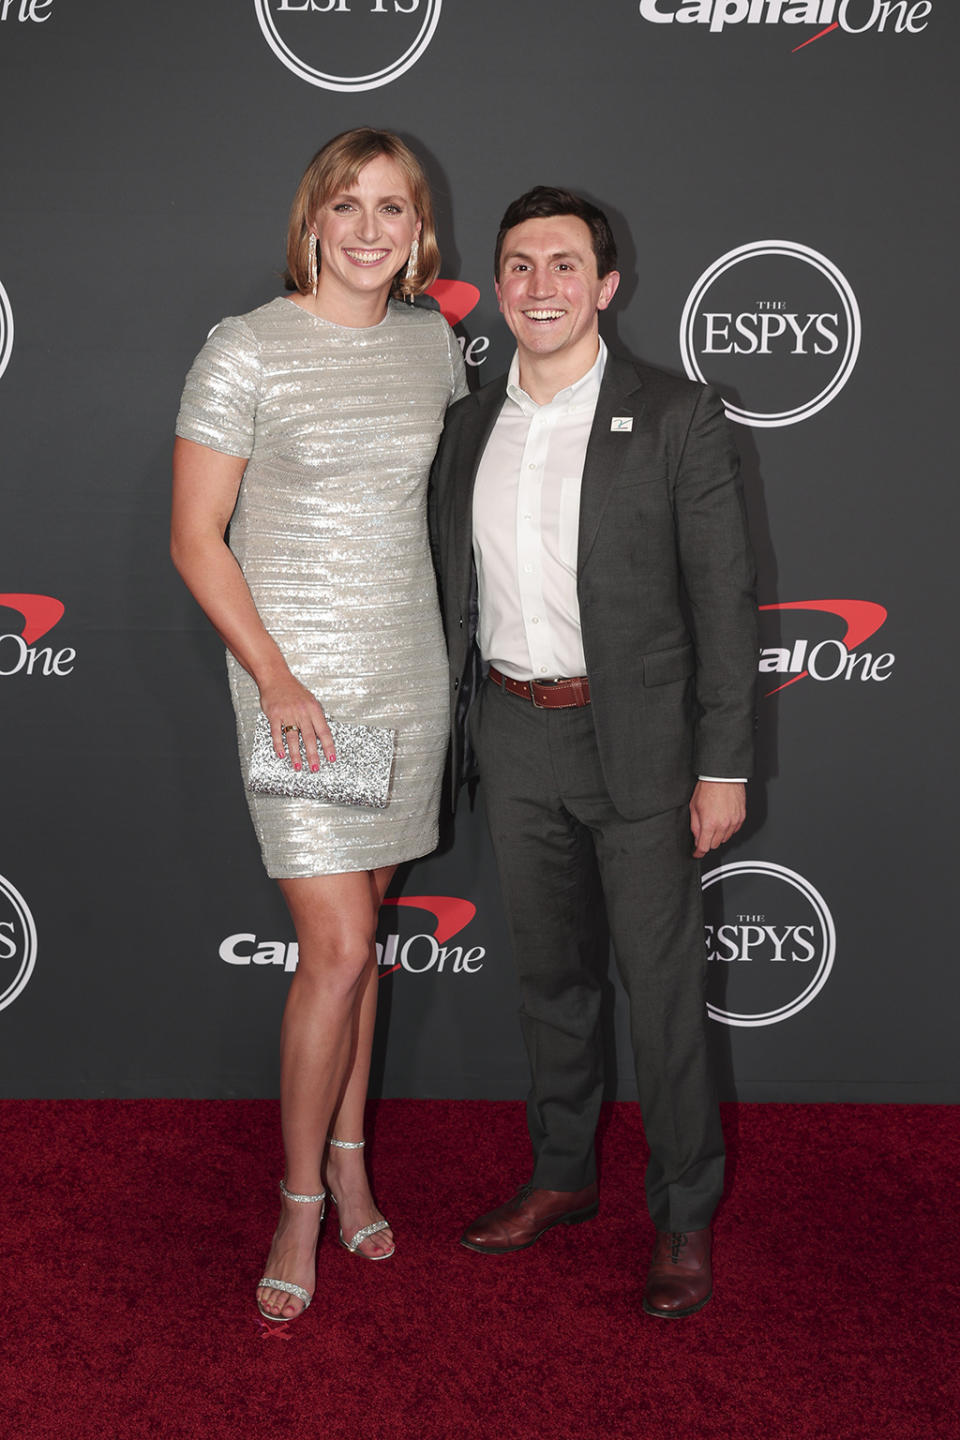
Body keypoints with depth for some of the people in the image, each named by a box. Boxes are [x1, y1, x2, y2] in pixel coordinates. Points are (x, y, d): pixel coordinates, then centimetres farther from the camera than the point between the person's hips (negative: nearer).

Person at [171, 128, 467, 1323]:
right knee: (338, 948, -7)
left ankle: (349, 1156, 30)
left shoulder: (431, 342, 6)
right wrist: (276, 679, -16)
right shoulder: (246, 350, -9)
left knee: (362, 922, 13)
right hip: (295, 673, -5)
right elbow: (196, 538, -8)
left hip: (407, 667, 5)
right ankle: (301, 1201, 12)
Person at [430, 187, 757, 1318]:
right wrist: (454, 734, 10)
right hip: (511, 736, 5)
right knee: (548, 971, 17)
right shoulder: (469, 427, 7)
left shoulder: (676, 418, -8)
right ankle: (561, 1178, 34)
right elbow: (457, 594, 12)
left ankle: (685, 1215, 20)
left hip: (634, 740, -5)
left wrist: (724, 767, -10)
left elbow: (723, 599, -8)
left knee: (661, 983, 3)